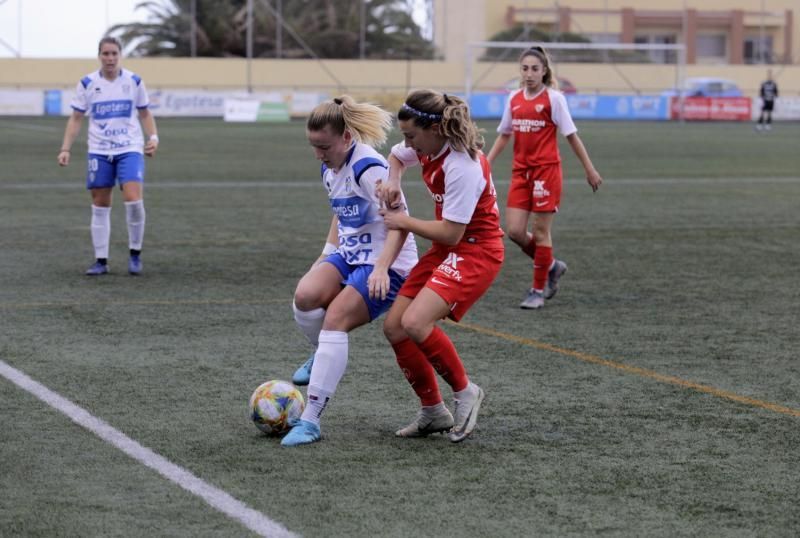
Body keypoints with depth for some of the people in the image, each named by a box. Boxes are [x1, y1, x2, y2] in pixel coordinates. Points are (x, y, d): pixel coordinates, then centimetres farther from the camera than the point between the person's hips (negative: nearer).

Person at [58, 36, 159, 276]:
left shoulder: (134, 81, 0)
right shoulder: (87, 84, -1)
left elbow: (145, 113, 11)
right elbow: (76, 119, 4)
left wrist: (153, 137, -6)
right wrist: (65, 148, -6)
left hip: (130, 149, -1)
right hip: (99, 152, 1)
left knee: (133, 200, -17)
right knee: (100, 206, 3)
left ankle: (135, 254, 1)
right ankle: (101, 261, 13)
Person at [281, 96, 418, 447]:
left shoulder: (367, 167, -20)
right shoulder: (330, 168, 7)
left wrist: (381, 268, -36)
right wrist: (326, 257, 19)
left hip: (386, 264, -8)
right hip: (349, 255, 8)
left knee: (334, 320, -22)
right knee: (305, 296, -20)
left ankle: (311, 420, -19)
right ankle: (323, 355, 12)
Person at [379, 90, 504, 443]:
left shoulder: (462, 166, -26)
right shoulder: (428, 147, 0)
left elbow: (451, 232, -26)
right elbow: (396, 156, 24)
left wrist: (404, 222, -12)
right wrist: (393, 182, 2)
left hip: (476, 251, -9)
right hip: (444, 249, 9)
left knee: (415, 323, -26)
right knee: (394, 327, 1)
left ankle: (465, 392, -3)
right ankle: (433, 412, 15)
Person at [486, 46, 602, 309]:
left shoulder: (553, 98, -7)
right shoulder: (514, 99, 8)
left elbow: (571, 135, -4)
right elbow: (504, 135, 18)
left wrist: (590, 169, -2)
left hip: (546, 170, -5)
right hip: (520, 171, 5)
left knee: (540, 232, -1)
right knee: (514, 230, -2)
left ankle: (539, 290, 11)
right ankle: (551, 266, 23)